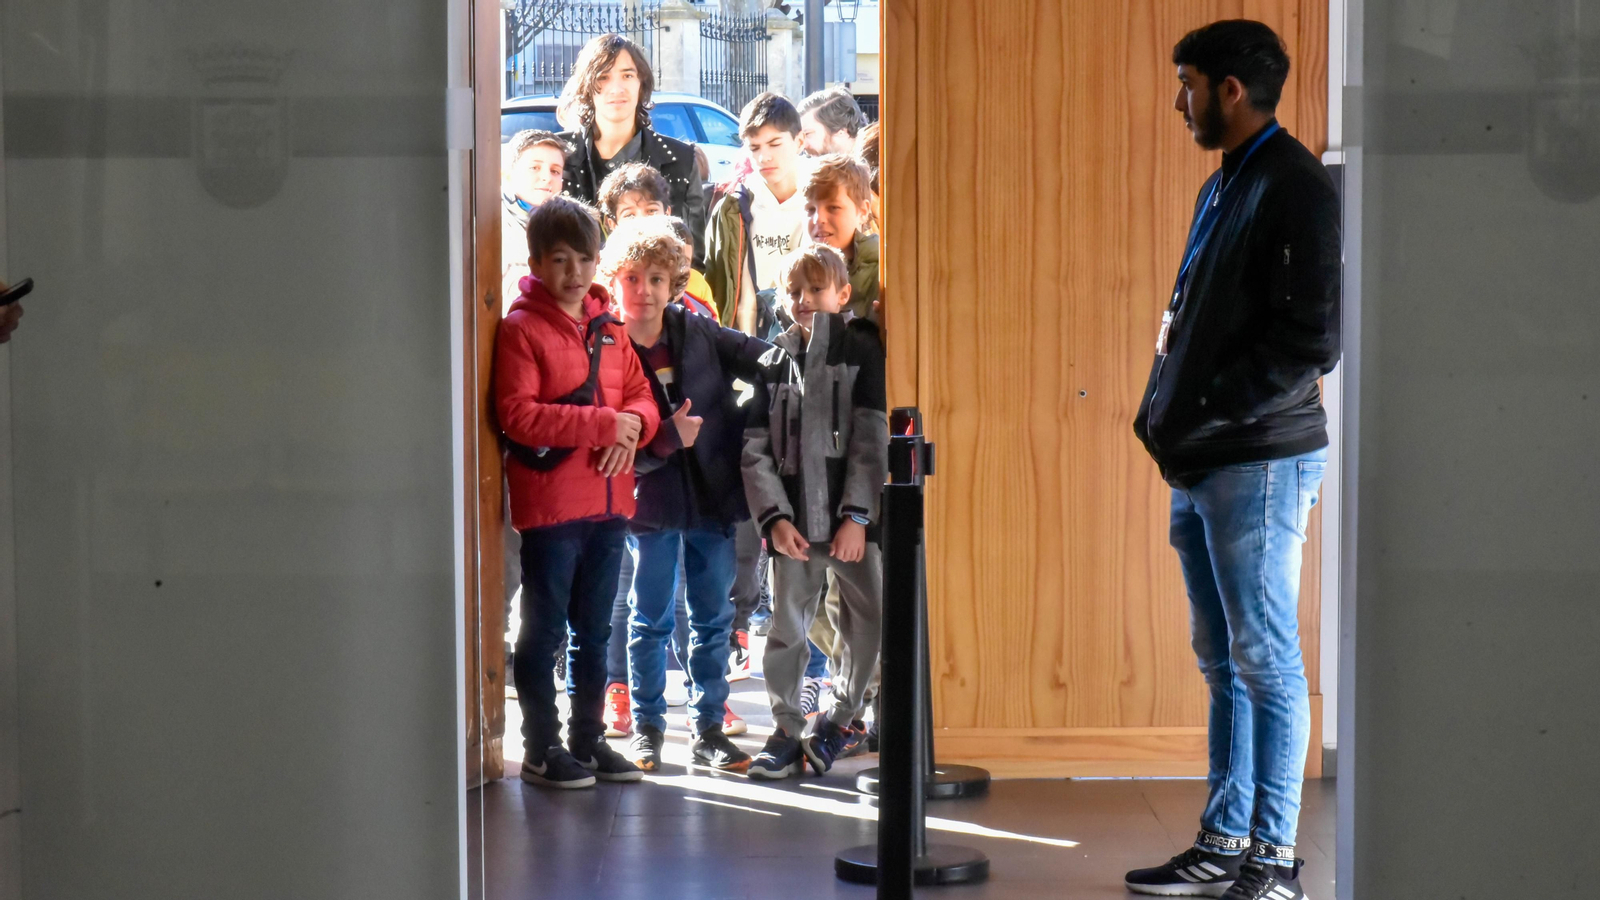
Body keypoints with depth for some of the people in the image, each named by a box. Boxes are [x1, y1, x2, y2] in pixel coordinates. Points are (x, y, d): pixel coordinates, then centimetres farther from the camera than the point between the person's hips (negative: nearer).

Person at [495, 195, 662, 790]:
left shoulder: (609, 327, 13)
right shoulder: (521, 328, -8)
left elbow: (641, 396, 14)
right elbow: (517, 415, -17)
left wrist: (632, 423, -10)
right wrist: (603, 423, -19)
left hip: (608, 501, 7)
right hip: (549, 503, -7)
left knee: (594, 630, 16)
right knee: (544, 629, 1)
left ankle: (588, 739, 26)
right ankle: (541, 749, 10)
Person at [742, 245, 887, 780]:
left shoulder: (863, 350, 1)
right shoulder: (776, 363, 10)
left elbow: (872, 440, -5)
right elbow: (757, 449, 6)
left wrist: (856, 516, -12)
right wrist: (774, 517, -6)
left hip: (852, 516, -2)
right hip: (794, 520, 2)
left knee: (868, 620, -1)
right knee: (788, 627, 4)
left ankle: (839, 717, 19)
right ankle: (787, 731, 17)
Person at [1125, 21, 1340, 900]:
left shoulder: (1296, 187, -12)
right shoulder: (1223, 185, 17)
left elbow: (1312, 340, -18)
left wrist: (1213, 408, -16)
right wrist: (1172, 414, 10)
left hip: (1258, 461, -9)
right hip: (1202, 463, 9)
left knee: (1265, 659, -4)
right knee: (1225, 660, 12)